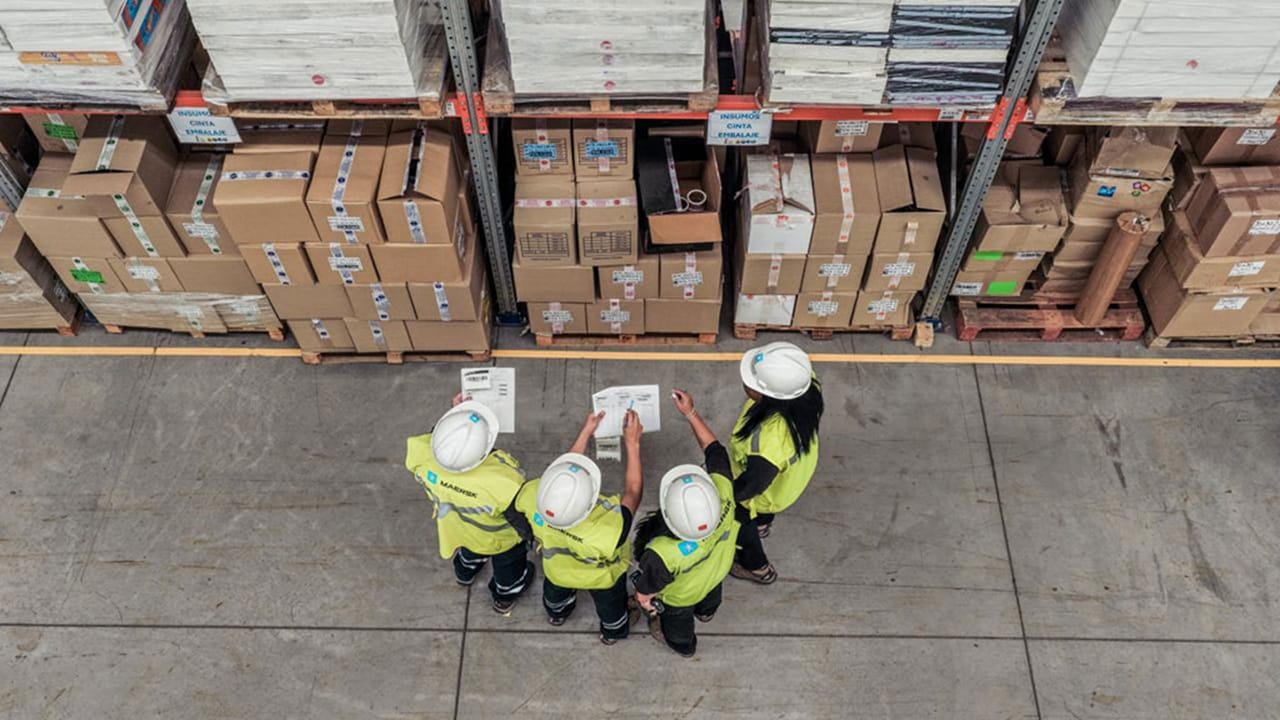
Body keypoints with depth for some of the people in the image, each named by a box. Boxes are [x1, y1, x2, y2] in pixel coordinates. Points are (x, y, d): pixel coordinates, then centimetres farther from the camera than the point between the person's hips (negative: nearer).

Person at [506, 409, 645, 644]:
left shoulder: (531, 498, -43)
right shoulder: (609, 531, -51)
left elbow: (565, 466, -21)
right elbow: (633, 492, -30)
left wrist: (585, 434, -13)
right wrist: (632, 443, -26)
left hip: (557, 570, 3)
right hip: (601, 578, -2)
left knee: (556, 594, 39)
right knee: (610, 605, 34)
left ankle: (556, 614, 72)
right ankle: (614, 631, 66)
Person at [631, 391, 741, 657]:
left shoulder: (664, 554, -50)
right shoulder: (723, 493, -44)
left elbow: (645, 593, -26)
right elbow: (714, 449, -22)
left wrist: (645, 602, -4)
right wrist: (690, 413, -17)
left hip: (680, 596, -3)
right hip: (717, 571, 4)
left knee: (677, 620, 34)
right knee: (710, 595, 40)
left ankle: (683, 646, 68)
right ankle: (706, 612, 75)